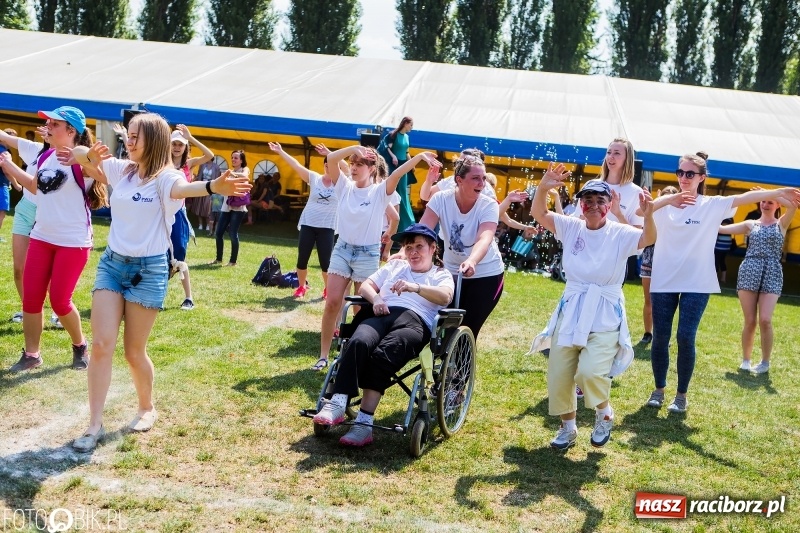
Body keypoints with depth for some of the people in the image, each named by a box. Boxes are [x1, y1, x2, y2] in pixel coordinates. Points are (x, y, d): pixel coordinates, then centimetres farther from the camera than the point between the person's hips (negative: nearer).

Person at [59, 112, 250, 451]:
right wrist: (91, 156, -5)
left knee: (134, 352, 5)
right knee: (101, 345, -2)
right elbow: (86, 163, 21)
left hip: (148, 270, -5)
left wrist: (213, 186, -61)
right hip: (111, 263, 5)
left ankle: (147, 408, 32)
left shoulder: (165, 176, -14)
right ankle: (95, 424, 5)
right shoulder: (121, 169, 6)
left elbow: (182, 188, -37)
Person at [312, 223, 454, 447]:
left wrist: (415, 288, -19)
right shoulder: (395, 265, 35)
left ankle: (364, 421, -38)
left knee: (381, 355, -34)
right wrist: (376, 298, 0)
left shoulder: (441, 275, 22)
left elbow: (445, 297, -2)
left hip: (415, 321, -3)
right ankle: (337, 405, -42)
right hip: (382, 314, 3)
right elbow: (365, 286, 23)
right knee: (358, 342, -33)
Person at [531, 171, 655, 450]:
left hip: (605, 315, -4)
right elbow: (538, 213, -5)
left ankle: (604, 413, 11)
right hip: (571, 311, 4)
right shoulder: (571, 227, 3)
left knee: (590, 372, -21)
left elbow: (649, 239, -22)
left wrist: (648, 216, -42)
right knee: (558, 375, 5)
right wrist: (543, 188, -24)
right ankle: (567, 427, 29)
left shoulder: (621, 234, -5)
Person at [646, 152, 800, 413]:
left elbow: (748, 196, -10)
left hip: (696, 284, -1)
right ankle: (658, 390, 21)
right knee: (660, 337, 4)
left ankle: (682, 395, 9)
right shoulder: (665, 204, 2)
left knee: (686, 338, -5)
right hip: (663, 282, 1)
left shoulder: (712, 205, 1)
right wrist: (666, 200, -30)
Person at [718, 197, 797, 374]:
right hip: (749, 273, 2)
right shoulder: (751, 224, 13)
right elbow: (722, 228, 9)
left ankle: (765, 362, 4)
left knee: (765, 320, -12)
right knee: (750, 321, 2)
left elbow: (794, 205, -9)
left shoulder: (781, 224, 9)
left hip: (772, 275, -1)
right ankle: (746, 360, 16)